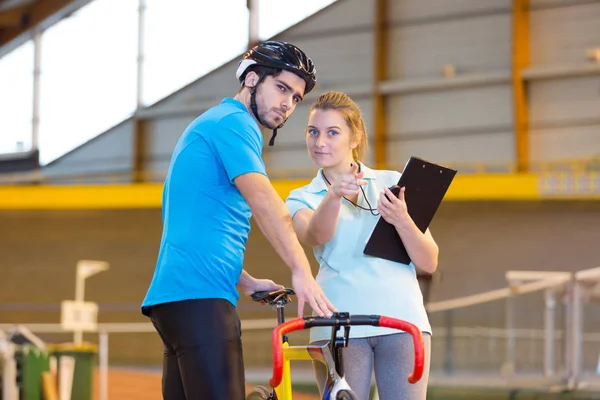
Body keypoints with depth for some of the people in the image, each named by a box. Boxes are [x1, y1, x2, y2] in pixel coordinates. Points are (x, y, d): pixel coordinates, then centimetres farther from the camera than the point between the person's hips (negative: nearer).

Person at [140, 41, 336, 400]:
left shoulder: (209, 124, 27)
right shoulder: (234, 122, -4)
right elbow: (262, 199, -20)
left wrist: (247, 282, 22)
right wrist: (301, 270, -26)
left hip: (173, 294, 11)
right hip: (199, 296, -11)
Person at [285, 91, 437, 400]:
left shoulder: (392, 183, 14)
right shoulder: (302, 199, 13)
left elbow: (429, 263, 7)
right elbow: (316, 234, -13)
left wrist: (402, 221, -12)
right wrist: (334, 195, -33)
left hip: (402, 319, 0)